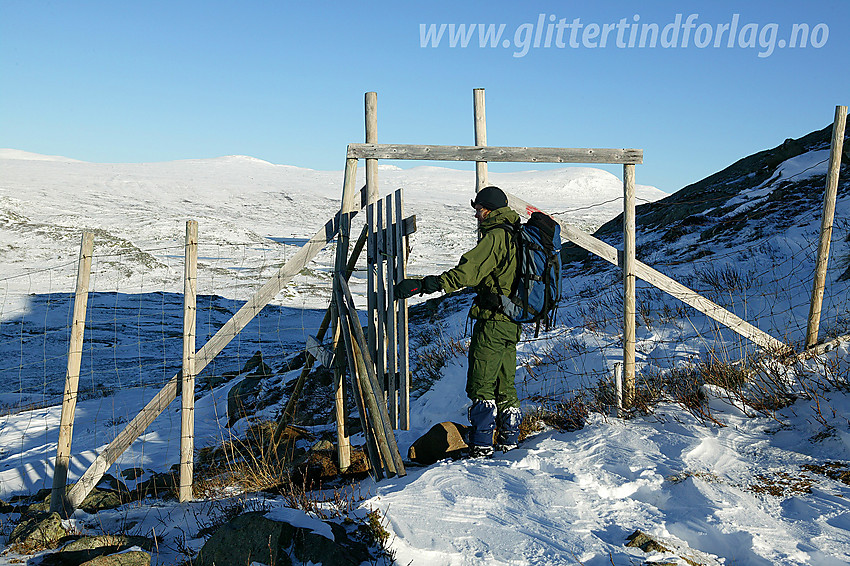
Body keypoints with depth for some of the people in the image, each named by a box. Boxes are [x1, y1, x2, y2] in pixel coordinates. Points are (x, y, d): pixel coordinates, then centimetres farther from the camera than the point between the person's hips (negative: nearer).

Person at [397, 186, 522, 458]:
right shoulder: (516, 236, 16)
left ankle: (481, 445, -2)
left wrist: (422, 284, -28)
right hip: (512, 323, 10)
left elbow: (466, 272, -25)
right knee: (504, 384, 15)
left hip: (493, 321, -9)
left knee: (481, 384, -4)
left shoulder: (495, 237, -14)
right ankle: (510, 438, 20)